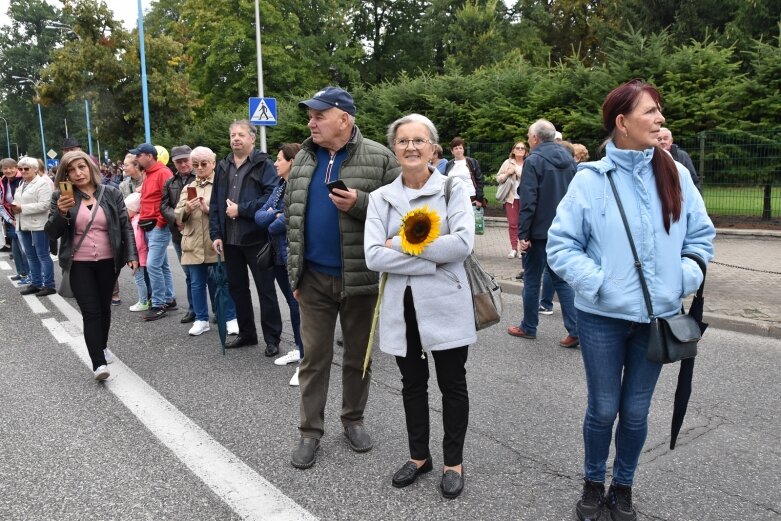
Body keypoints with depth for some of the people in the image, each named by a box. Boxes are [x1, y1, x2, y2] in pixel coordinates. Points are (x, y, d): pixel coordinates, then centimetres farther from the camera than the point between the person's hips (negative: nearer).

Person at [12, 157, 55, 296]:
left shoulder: (43, 183, -8)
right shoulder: (21, 184, 18)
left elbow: (44, 205, -18)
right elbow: (18, 201, 24)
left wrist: (22, 208, -18)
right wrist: (14, 207, 1)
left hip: (38, 225, -8)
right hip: (23, 225, 8)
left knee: (43, 256, -4)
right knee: (31, 257, 12)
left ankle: (49, 285, 1)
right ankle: (35, 283, 19)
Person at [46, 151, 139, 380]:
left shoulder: (111, 193, 0)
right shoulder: (61, 197, -1)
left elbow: (126, 226, 1)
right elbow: (52, 233, -2)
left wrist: (132, 254, -8)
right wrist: (61, 212, -21)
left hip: (108, 261, 1)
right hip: (79, 264, -1)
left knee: (104, 307, 15)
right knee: (91, 311, -7)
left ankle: (102, 346, 38)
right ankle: (99, 363, -7)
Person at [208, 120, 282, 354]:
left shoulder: (263, 164, -5)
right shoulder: (223, 166, 13)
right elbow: (215, 203, 13)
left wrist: (241, 209, -16)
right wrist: (216, 234, 5)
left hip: (256, 238, -6)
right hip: (230, 239, 6)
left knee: (265, 289, 1)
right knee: (237, 287, 14)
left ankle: (272, 339, 10)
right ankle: (246, 333, 28)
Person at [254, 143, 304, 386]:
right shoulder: (280, 187, 14)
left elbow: (289, 220, -26)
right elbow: (259, 216, 6)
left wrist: (271, 225, -6)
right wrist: (275, 215, -14)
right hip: (279, 255, 9)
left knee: (300, 305, -5)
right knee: (292, 304, 17)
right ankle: (300, 349, 31)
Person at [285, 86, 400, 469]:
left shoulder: (378, 158, -6)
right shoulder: (303, 160, 8)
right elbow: (292, 216, 12)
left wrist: (360, 204, -23)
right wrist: (294, 271, 10)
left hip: (360, 276, -3)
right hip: (314, 277, 3)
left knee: (357, 356, 12)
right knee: (314, 357, 8)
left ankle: (353, 419, 31)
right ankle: (310, 431, 20)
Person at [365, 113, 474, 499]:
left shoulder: (453, 189, -3)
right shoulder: (381, 197, 3)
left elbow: (463, 243, -18)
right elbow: (373, 256, -9)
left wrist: (402, 244, -15)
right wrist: (431, 261, -16)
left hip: (445, 303, -2)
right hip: (401, 306, 3)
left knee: (452, 385, 10)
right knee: (412, 384, 16)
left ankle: (453, 462, 28)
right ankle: (419, 456, 35)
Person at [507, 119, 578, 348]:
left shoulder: (533, 160, -12)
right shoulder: (568, 158, 9)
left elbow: (528, 201, -17)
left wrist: (523, 233, -13)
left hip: (540, 231, -6)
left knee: (532, 279, 7)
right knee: (562, 279, 11)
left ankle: (528, 327, 18)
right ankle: (575, 330, 4)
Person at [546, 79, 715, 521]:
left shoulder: (676, 175, 1)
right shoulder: (591, 178, -9)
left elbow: (701, 236, 9)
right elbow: (561, 244, -7)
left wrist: (686, 278, -6)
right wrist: (596, 282, -18)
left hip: (658, 315, 3)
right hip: (603, 316, -2)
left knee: (636, 411, 14)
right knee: (603, 409, 10)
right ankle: (594, 484, 35)